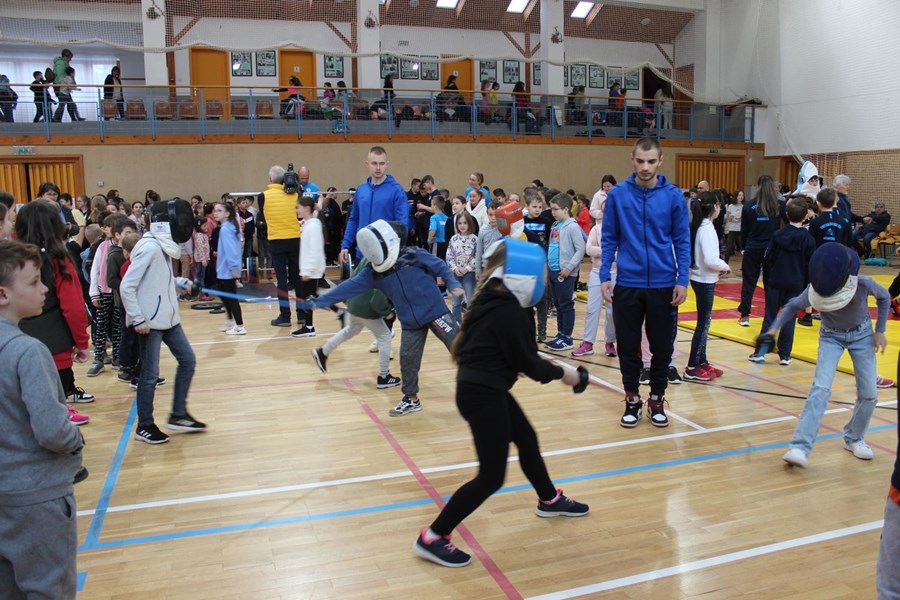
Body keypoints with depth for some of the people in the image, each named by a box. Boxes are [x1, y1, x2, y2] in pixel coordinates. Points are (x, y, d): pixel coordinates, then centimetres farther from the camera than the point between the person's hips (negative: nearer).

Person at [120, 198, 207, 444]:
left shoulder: (164, 245, 8)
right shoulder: (149, 247, -19)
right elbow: (126, 286, -21)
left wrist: (181, 282, 4)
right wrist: (138, 319, -21)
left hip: (167, 317, 9)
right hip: (149, 322, -9)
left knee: (187, 360, 13)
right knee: (150, 375, 2)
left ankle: (178, 415, 23)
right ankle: (144, 426, 18)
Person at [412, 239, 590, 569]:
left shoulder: (490, 302, 8)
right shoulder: (511, 313, -20)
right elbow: (528, 363, -14)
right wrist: (562, 373, 2)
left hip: (481, 389, 10)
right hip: (483, 395, -10)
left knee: (527, 439, 26)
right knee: (491, 476, -2)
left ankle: (550, 500, 49)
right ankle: (432, 538, 4)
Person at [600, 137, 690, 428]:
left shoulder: (673, 196, -2)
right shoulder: (617, 194, -2)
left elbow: (682, 241, 1)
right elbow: (609, 238, 2)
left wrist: (682, 280, -6)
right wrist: (604, 276, -4)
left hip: (664, 285, 0)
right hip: (627, 284, 0)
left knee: (662, 347, 10)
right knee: (628, 346, 9)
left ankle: (657, 399, 27)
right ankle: (632, 399, 26)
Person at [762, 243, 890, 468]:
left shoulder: (863, 284, -30)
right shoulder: (814, 290, -30)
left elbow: (884, 298, -6)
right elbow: (793, 306, -9)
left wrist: (880, 330, -6)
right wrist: (773, 329, -20)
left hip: (862, 334, 2)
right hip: (831, 336, -1)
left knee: (869, 394, 2)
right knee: (821, 388, -18)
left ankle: (853, 438, 28)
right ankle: (800, 447, -22)